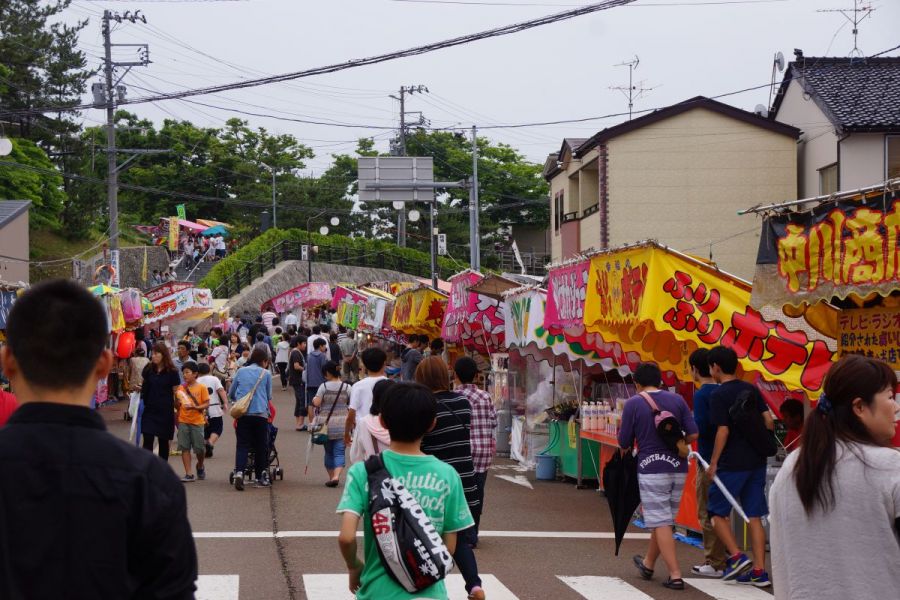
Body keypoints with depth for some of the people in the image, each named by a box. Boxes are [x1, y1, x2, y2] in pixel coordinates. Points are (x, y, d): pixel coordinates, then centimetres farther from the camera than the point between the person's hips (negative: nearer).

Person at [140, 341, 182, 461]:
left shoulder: (172, 372, -6)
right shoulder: (148, 369, 3)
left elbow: (176, 393, -2)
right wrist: (139, 388, -1)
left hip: (165, 412, -2)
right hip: (149, 410, 2)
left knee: (163, 441, 9)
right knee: (147, 440, -9)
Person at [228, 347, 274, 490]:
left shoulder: (241, 371, 11)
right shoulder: (266, 373, 5)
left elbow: (231, 394, 20)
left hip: (243, 414, 1)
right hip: (261, 414, -1)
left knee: (242, 445, 1)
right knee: (261, 446, 10)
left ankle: (239, 471, -21)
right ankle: (261, 477, 15)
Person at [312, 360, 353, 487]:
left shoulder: (324, 386, -6)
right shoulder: (347, 387, 0)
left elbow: (316, 403, -11)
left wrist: (313, 399, 11)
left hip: (326, 423, 0)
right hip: (342, 424, 0)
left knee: (329, 451, 14)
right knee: (339, 451, 0)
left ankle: (331, 476, 19)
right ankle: (336, 476, -18)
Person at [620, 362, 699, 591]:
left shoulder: (633, 403, -5)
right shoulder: (676, 400, 5)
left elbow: (624, 444, -1)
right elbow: (693, 434, 0)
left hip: (651, 469, -5)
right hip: (678, 468, 5)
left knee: (661, 523, -1)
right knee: (663, 519, 18)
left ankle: (675, 575, -6)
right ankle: (648, 564, 36)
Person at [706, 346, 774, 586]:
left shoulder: (719, 395, -10)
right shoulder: (752, 390, 9)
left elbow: (723, 431, -15)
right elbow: (769, 422, 6)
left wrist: (713, 463, -8)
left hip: (732, 464, -6)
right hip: (756, 462, 6)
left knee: (717, 512, 8)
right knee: (754, 516, 7)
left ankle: (737, 556, -6)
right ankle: (759, 571, 5)